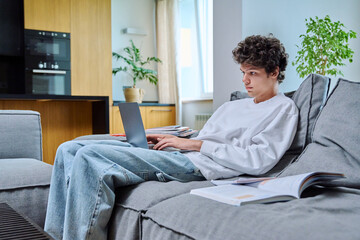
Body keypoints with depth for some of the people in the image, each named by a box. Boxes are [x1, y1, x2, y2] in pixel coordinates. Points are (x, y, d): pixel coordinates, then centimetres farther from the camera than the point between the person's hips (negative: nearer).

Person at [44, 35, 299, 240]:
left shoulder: (283, 108, 4)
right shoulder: (233, 106, 30)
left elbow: (258, 161, -12)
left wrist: (197, 144, -9)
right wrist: (171, 140, 7)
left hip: (198, 166, -9)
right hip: (178, 156, 9)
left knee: (90, 156, -26)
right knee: (70, 149, 2)